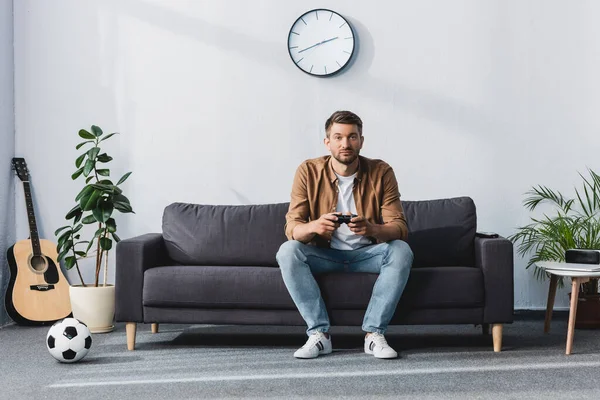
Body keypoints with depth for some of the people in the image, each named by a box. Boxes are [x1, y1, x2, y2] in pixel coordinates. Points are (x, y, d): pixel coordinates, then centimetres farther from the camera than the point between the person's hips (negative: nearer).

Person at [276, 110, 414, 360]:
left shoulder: (381, 172, -11)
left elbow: (399, 228, -14)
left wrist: (372, 229, -37)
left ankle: (374, 333, -23)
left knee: (401, 251, -29)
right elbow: (291, 228, -14)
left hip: (366, 253, 0)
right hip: (324, 254, 0)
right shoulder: (308, 171, -11)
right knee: (287, 251, -28)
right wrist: (314, 227, -39)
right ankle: (319, 333, -25)